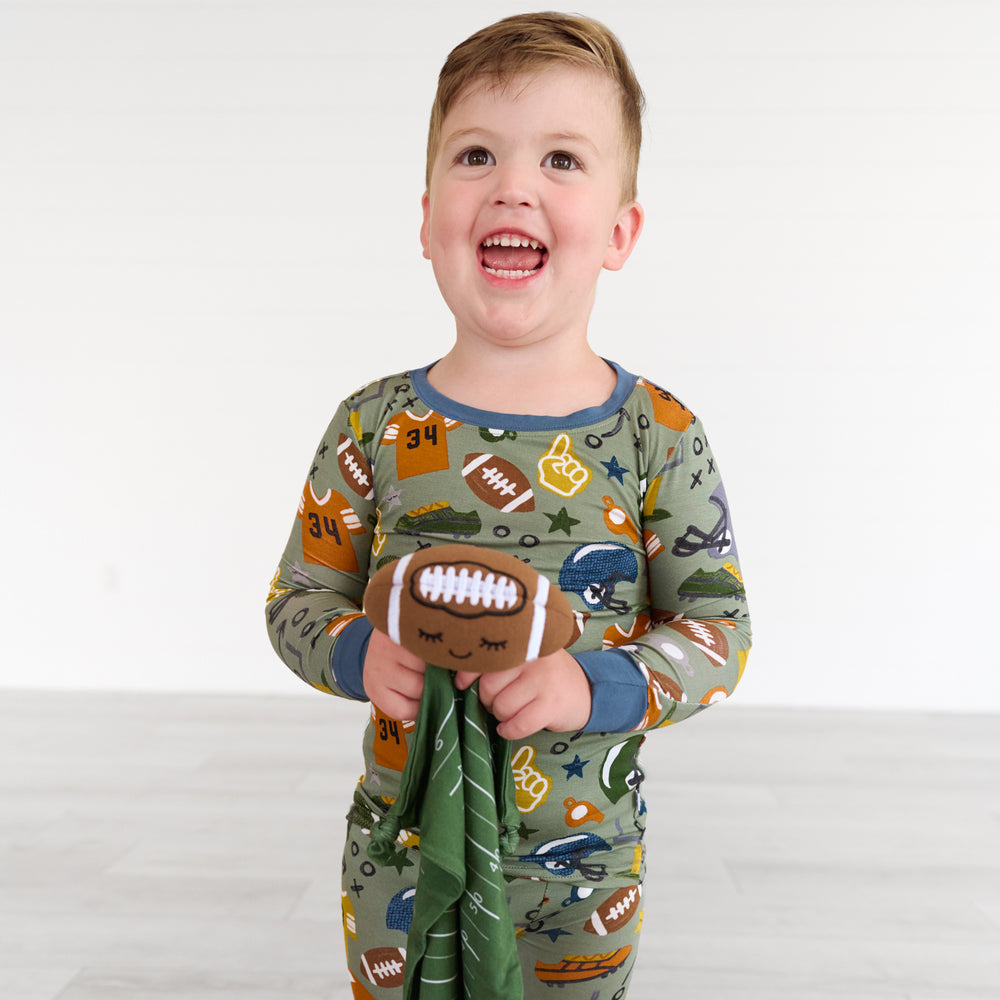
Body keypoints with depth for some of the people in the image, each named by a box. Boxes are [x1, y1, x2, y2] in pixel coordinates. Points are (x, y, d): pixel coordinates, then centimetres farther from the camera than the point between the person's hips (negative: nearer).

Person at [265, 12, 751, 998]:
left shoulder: (658, 435, -11)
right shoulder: (374, 426, -7)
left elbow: (720, 628, -7)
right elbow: (298, 594, 1)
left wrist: (599, 686, -24)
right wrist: (359, 656, -20)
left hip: (583, 860, 0)